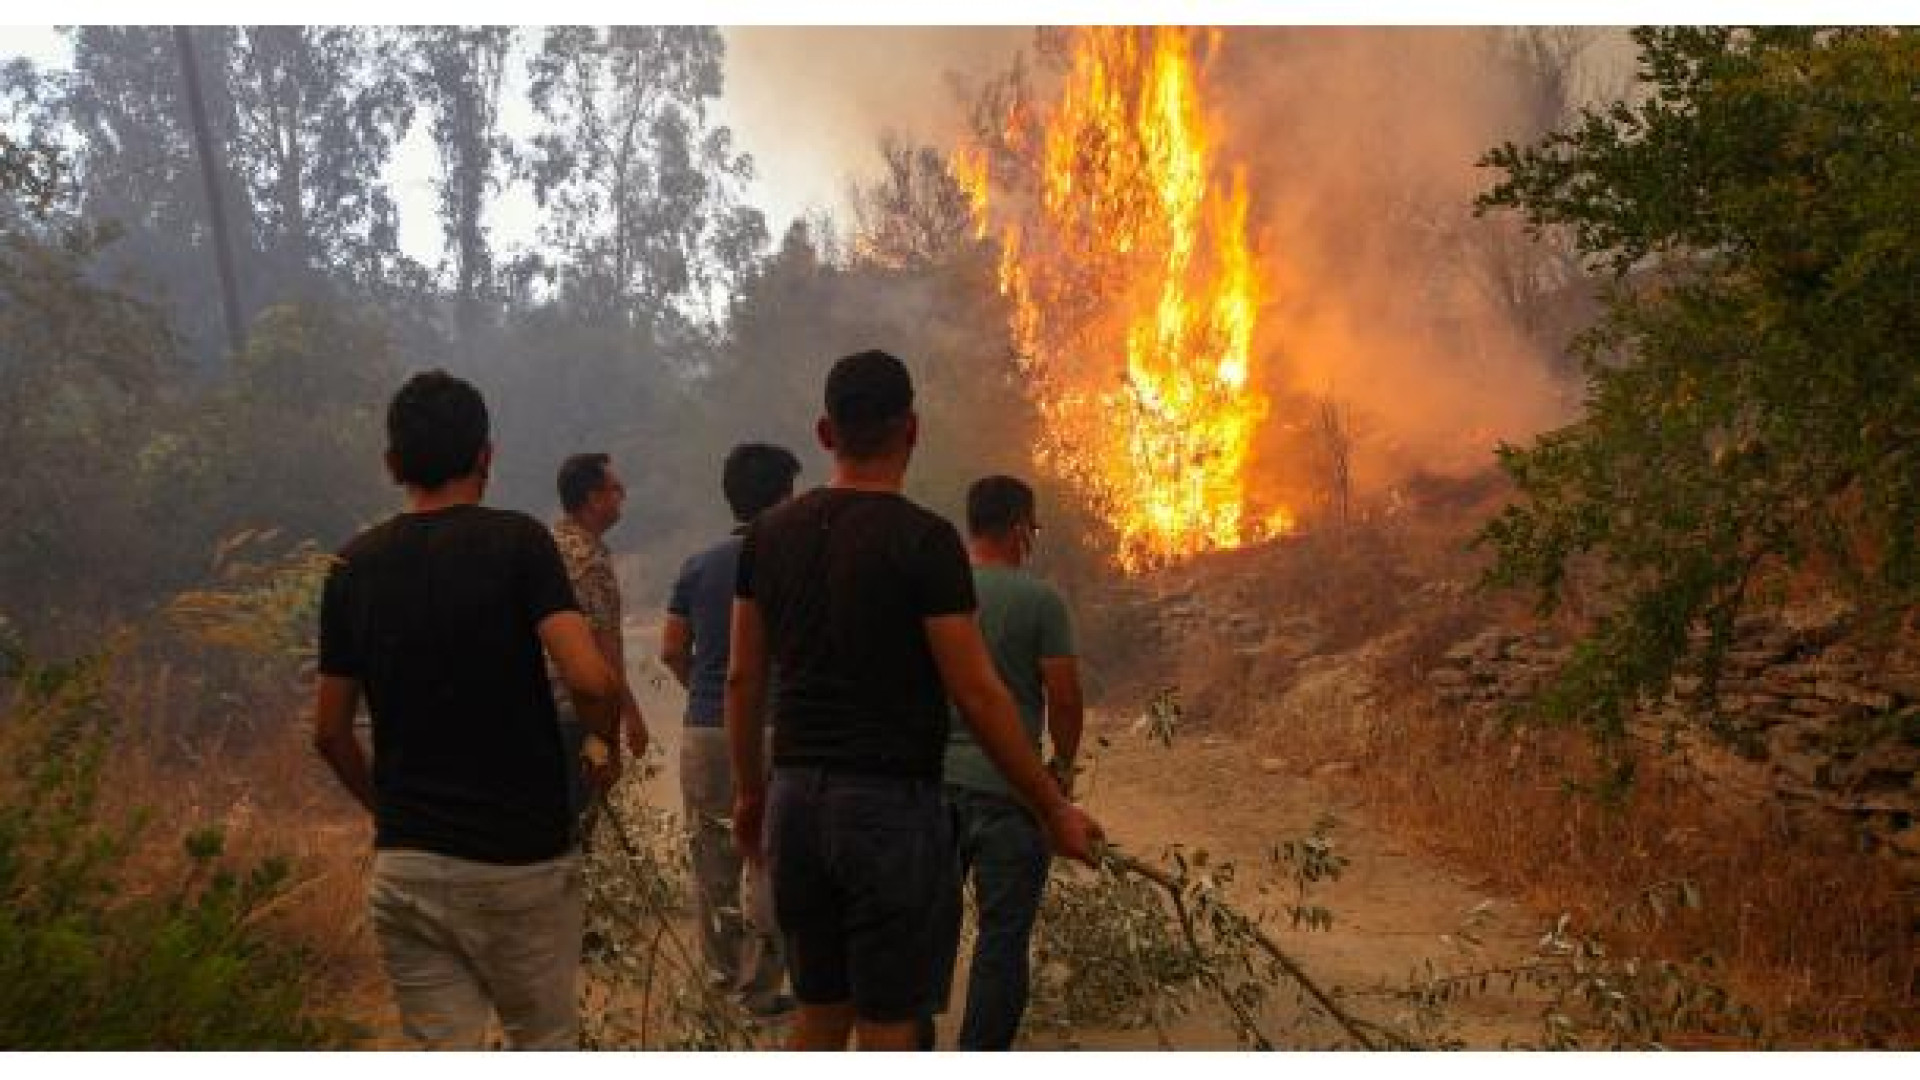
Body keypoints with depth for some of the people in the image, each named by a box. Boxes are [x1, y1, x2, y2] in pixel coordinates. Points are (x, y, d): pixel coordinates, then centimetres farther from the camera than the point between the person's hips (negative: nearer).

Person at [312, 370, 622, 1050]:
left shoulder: (355, 566, 4)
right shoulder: (516, 541, -9)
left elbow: (330, 733, 8)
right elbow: (591, 680, -20)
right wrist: (604, 745, 0)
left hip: (405, 865, 3)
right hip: (523, 859, -3)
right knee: (545, 1047, 16)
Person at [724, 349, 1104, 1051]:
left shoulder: (771, 534, 6)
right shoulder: (924, 540, -12)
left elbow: (743, 679, 10)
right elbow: (977, 695, -13)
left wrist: (750, 793, 22)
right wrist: (1054, 811, -4)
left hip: (796, 797, 6)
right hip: (890, 805, -6)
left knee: (819, 1012, 17)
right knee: (888, 1022, 3)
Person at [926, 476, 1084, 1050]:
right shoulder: (1039, 599, -9)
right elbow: (1063, 695, -9)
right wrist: (1063, 764, 7)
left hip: (935, 780, 5)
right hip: (1007, 784, -5)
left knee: (934, 918, 17)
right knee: (1003, 933, 5)